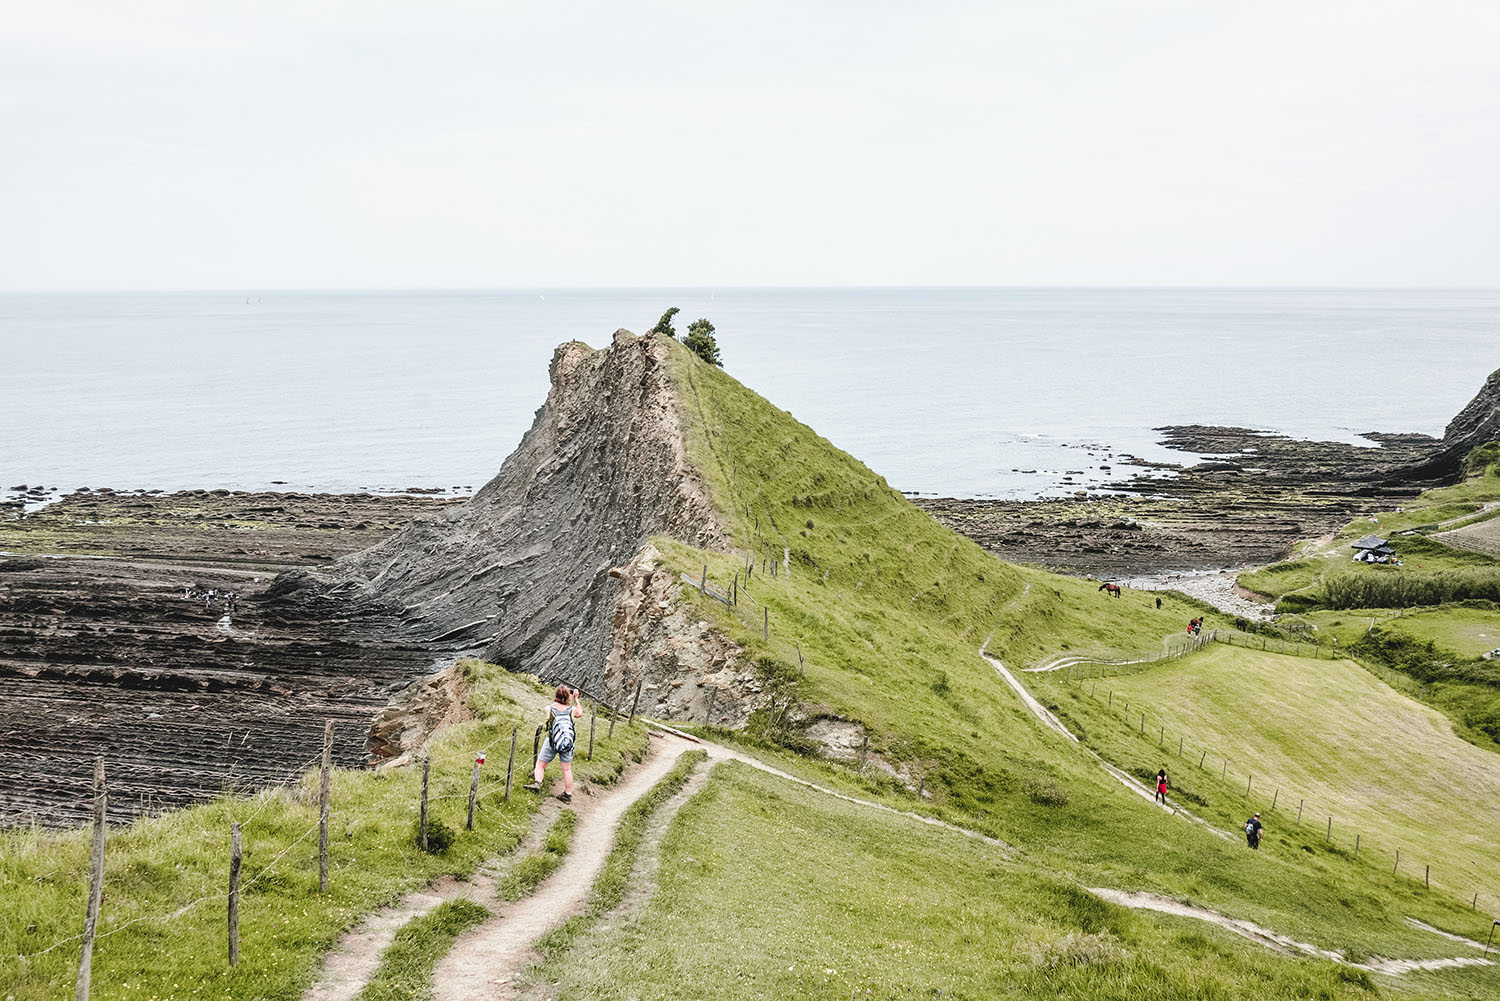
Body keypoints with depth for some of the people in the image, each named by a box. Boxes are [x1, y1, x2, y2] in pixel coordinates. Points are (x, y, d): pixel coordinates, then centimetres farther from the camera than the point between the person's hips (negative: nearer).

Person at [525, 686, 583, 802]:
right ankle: (568, 794, 17)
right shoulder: (572, 709, -5)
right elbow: (580, 714, 17)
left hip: (552, 742, -1)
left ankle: (537, 782, -13)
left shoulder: (549, 708, -9)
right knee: (567, 769, 12)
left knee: (540, 764, 11)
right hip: (568, 743, 1)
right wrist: (576, 699, 19)